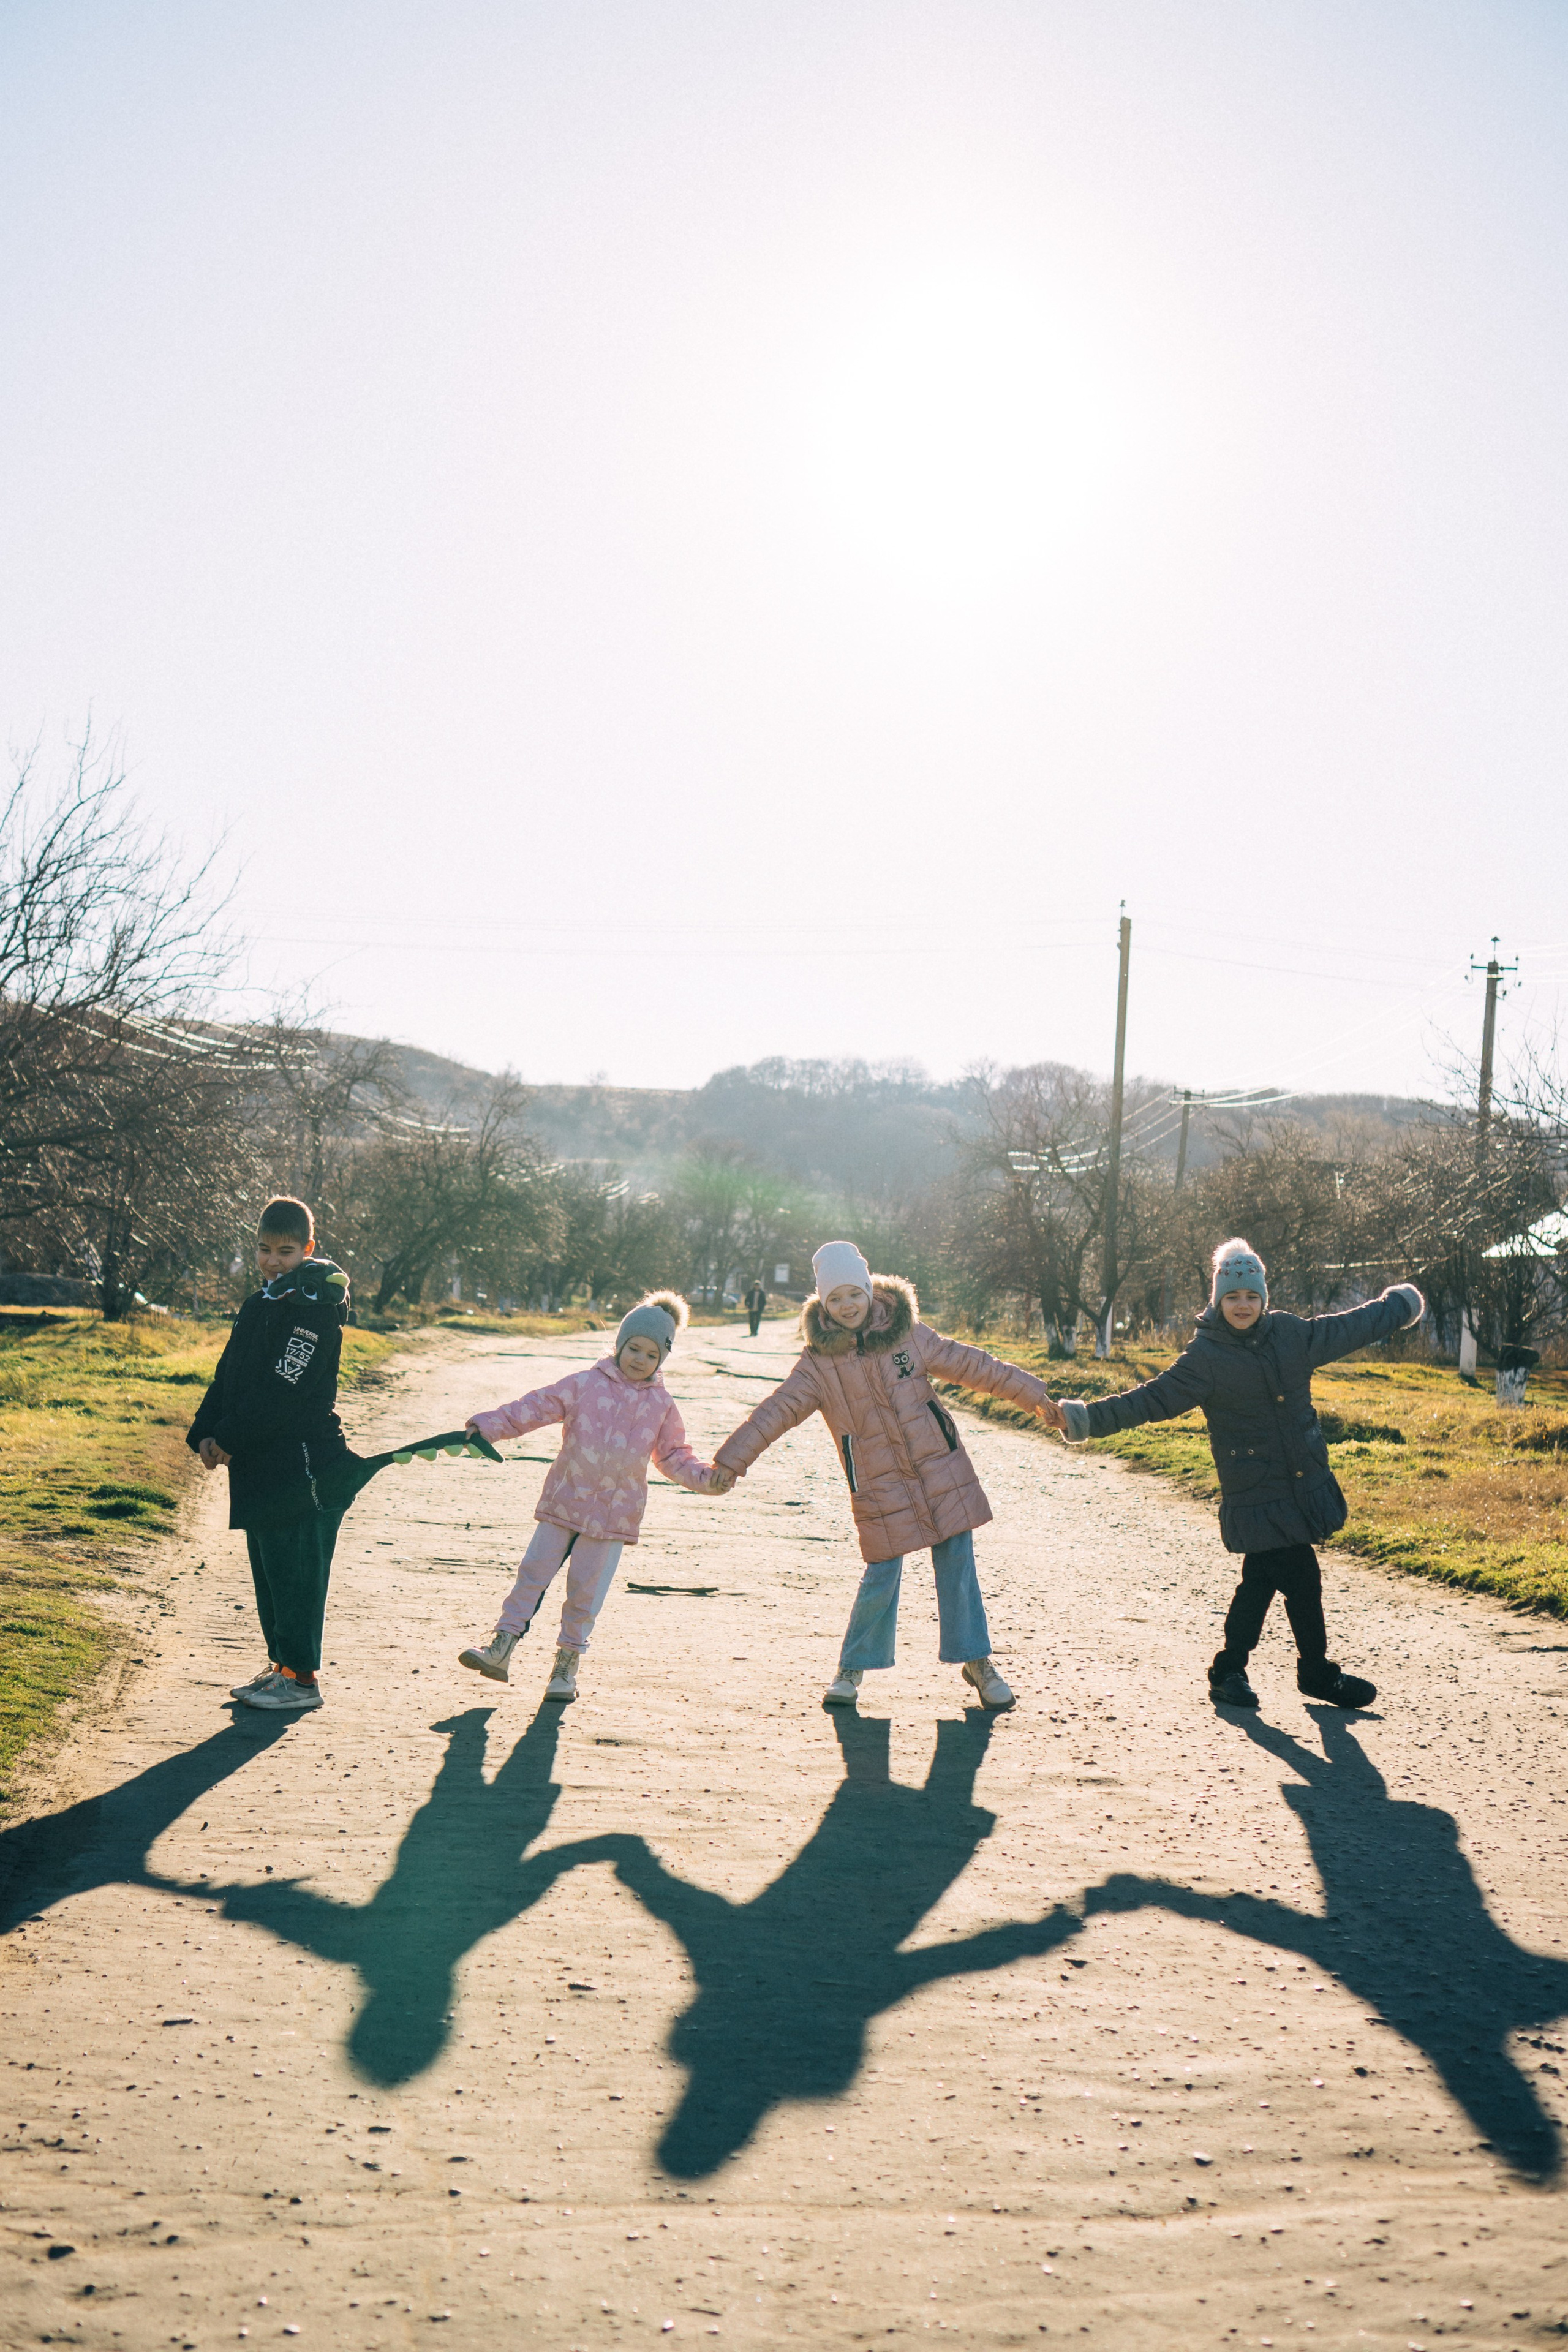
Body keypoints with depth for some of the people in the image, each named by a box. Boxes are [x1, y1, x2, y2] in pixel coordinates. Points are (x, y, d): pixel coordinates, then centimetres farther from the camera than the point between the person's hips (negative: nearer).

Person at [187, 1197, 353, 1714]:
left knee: (295, 1569, -5)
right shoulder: (260, 1305, 16)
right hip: (261, 1463, 9)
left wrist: (231, 1439, -16)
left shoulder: (313, 1308, -13)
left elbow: (283, 1391, -19)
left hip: (300, 1463, -9)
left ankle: (301, 1677, 2)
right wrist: (205, 1434, 3)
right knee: (266, 1566, 15)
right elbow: (229, 1376, 17)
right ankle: (281, 1664, 25)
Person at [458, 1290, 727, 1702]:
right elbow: (535, 1408, -3)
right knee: (534, 1572, 2)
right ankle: (502, 1647, 10)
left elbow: (675, 1457, 10)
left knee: (586, 1590, 4)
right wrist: (487, 1426, -13)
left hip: (614, 1513, 0)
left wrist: (706, 1478, -8)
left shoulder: (661, 1405, 4)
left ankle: (567, 1664, 18)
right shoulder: (586, 1384, -1)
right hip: (564, 1502, 0)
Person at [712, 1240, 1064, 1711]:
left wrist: (1032, 1394, 11)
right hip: (879, 1485, -2)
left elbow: (972, 1366, 8)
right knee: (883, 1576, -2)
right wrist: (731, 1460, -17)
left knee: (957, 1565, 4)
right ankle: (852, 1668, 19)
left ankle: (976, 1660, 20)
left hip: (941, 1469, 2)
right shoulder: (819, 1364, -4)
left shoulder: (908, 1334, 0)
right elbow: (776, 1412, -7)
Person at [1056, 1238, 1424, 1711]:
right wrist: (1094, 1418, -23)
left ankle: (1229, 1671, 26)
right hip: (1254, 1495, -5)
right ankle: (1318, 1672, 16)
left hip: (1304, 1485, 5)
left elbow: (1348, 1328, 20)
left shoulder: (1292, 1334, 5)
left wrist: (1397, 1306, 32)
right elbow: (1155, 1399, -12)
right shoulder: (1205, 1356, -10)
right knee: (1301, 1578, -4)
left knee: (1262, 1577, 13)